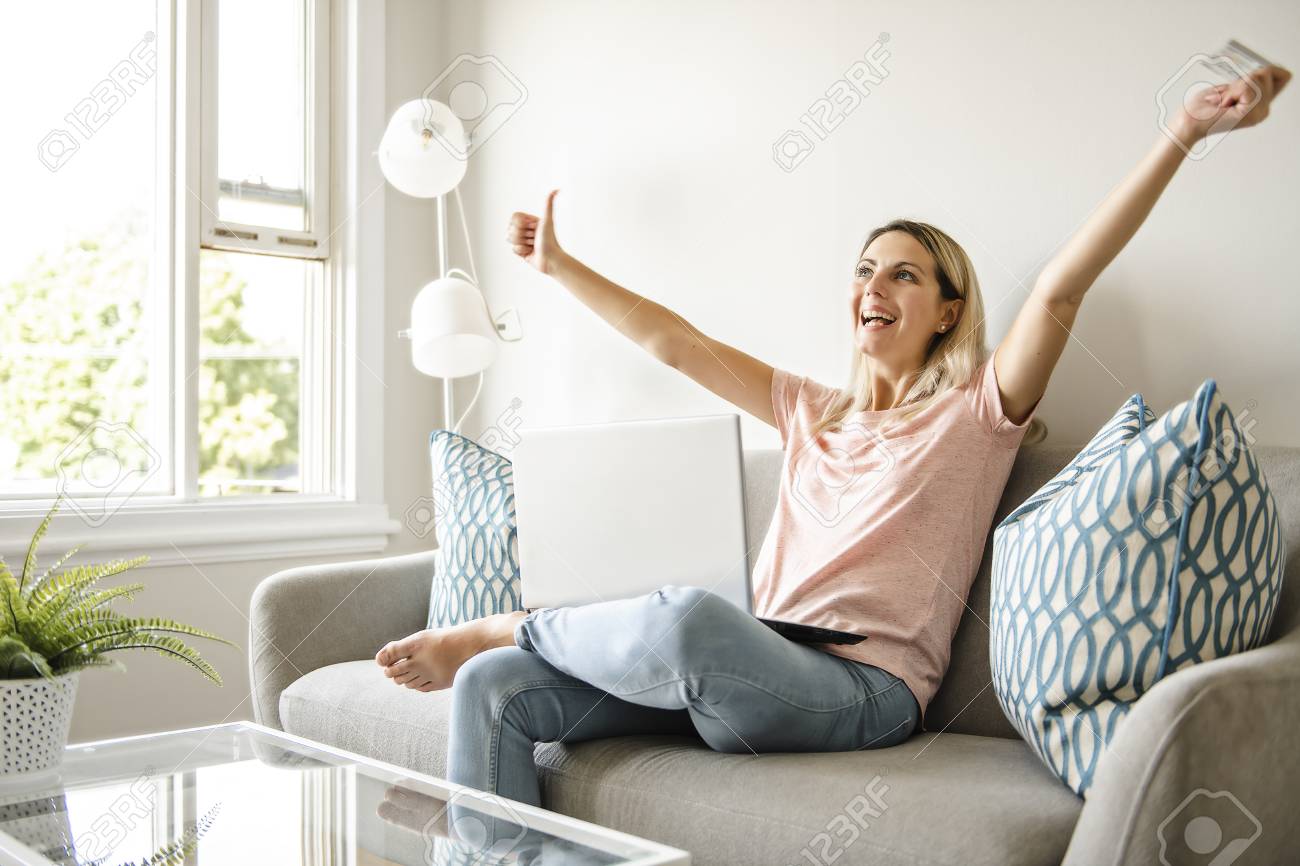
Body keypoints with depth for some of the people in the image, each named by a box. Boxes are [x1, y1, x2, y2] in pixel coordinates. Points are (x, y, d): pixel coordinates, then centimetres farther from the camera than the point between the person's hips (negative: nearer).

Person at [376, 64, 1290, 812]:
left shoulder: (975, 414, 7)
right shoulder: (815, 411, 22)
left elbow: (1061, 287, -6)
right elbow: (676, 343, 24)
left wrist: (1185, 133, -15)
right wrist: (561, 267, 28)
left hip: (863, 691, -6)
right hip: (761, 673, 6)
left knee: (691, 615, -38)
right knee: (495, 689, -13)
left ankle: (506, 626, -11)